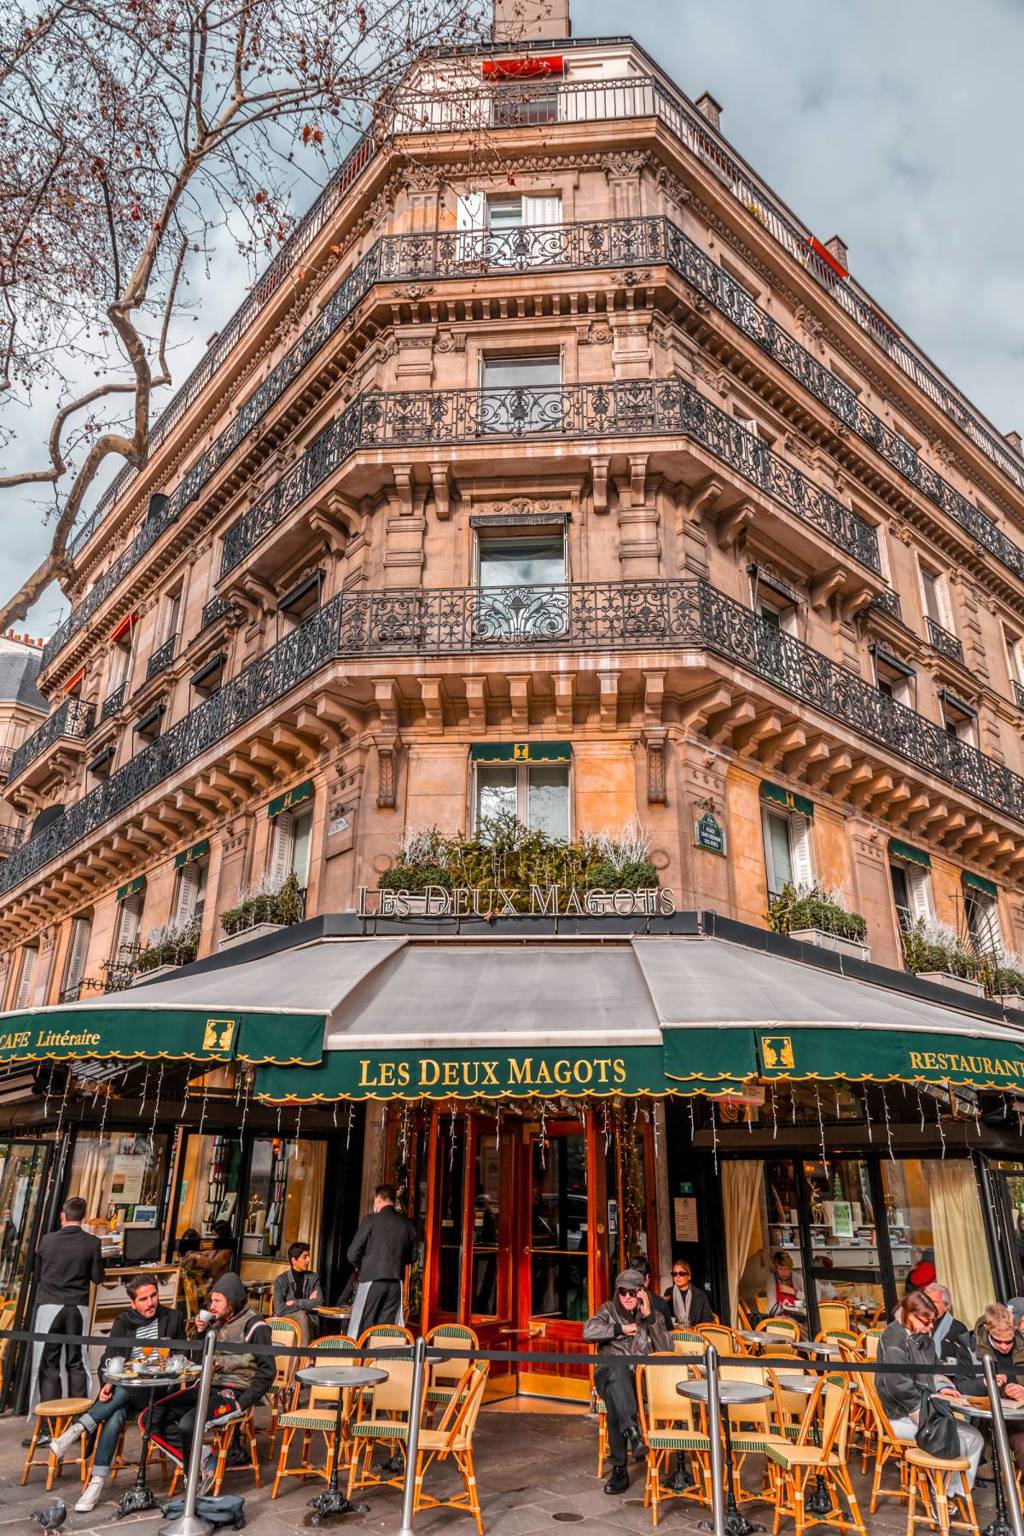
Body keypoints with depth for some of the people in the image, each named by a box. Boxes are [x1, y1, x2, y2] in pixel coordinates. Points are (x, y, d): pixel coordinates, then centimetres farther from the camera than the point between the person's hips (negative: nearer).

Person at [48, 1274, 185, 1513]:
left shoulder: (173, 1318, 4)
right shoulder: (124, 1322, 8)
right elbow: (109, 1359, 1)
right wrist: (107, 1383, -19)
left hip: (157, 1390, -2)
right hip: (123, 1388, 2)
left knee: (124, 1391, -34)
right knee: (114, 1417, -31)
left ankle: (77, 1429, -28)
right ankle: (96, 1483, -29)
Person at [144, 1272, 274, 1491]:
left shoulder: (255, 1326, -7)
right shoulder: (217, 1323, 15)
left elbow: (267, 1372, -10)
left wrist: (242, 1404, -18)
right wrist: (201, 1333, 6)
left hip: (234, 1391, -8)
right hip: (208, 1386, 8)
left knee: (188, 1423, -33)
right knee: (151, 1418, -9)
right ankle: (202, 1462, -7)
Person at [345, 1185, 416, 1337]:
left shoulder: (370, 1220, -9)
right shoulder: (407, 1224, 3)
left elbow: (353, 1254, -6)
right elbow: (412, 1256, 11)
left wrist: (361, 1266, 13)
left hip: (372, 1280, -4)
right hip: (396, 1283, 4)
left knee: (361, 1330, 4)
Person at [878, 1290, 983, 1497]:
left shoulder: (923, 1338, 10)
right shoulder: (895, 1337, -18)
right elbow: (898, 1386, -22)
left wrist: (941, 1387, 2)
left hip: (923, 1410, 9)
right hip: (901, 1417, -9)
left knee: (974, 1437, -2)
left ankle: (956, 1494, 9)